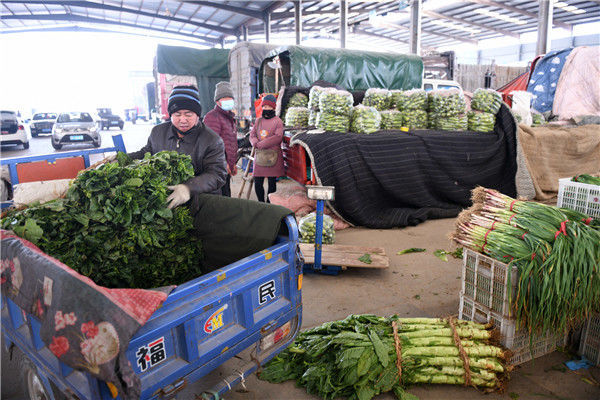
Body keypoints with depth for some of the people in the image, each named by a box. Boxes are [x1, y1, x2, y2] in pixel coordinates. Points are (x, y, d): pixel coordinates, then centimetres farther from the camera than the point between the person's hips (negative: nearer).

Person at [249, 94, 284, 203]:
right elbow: (252, 135, 11)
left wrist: (262, 144, -14)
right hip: (259, 155, 4)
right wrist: (256, 143, -12)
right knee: (258, 183, 3)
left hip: (273, 156, -4)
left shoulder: (277, 121, 2)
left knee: (272, 182, 2)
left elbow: (278, 137, -11)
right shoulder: (258, 121, 16)